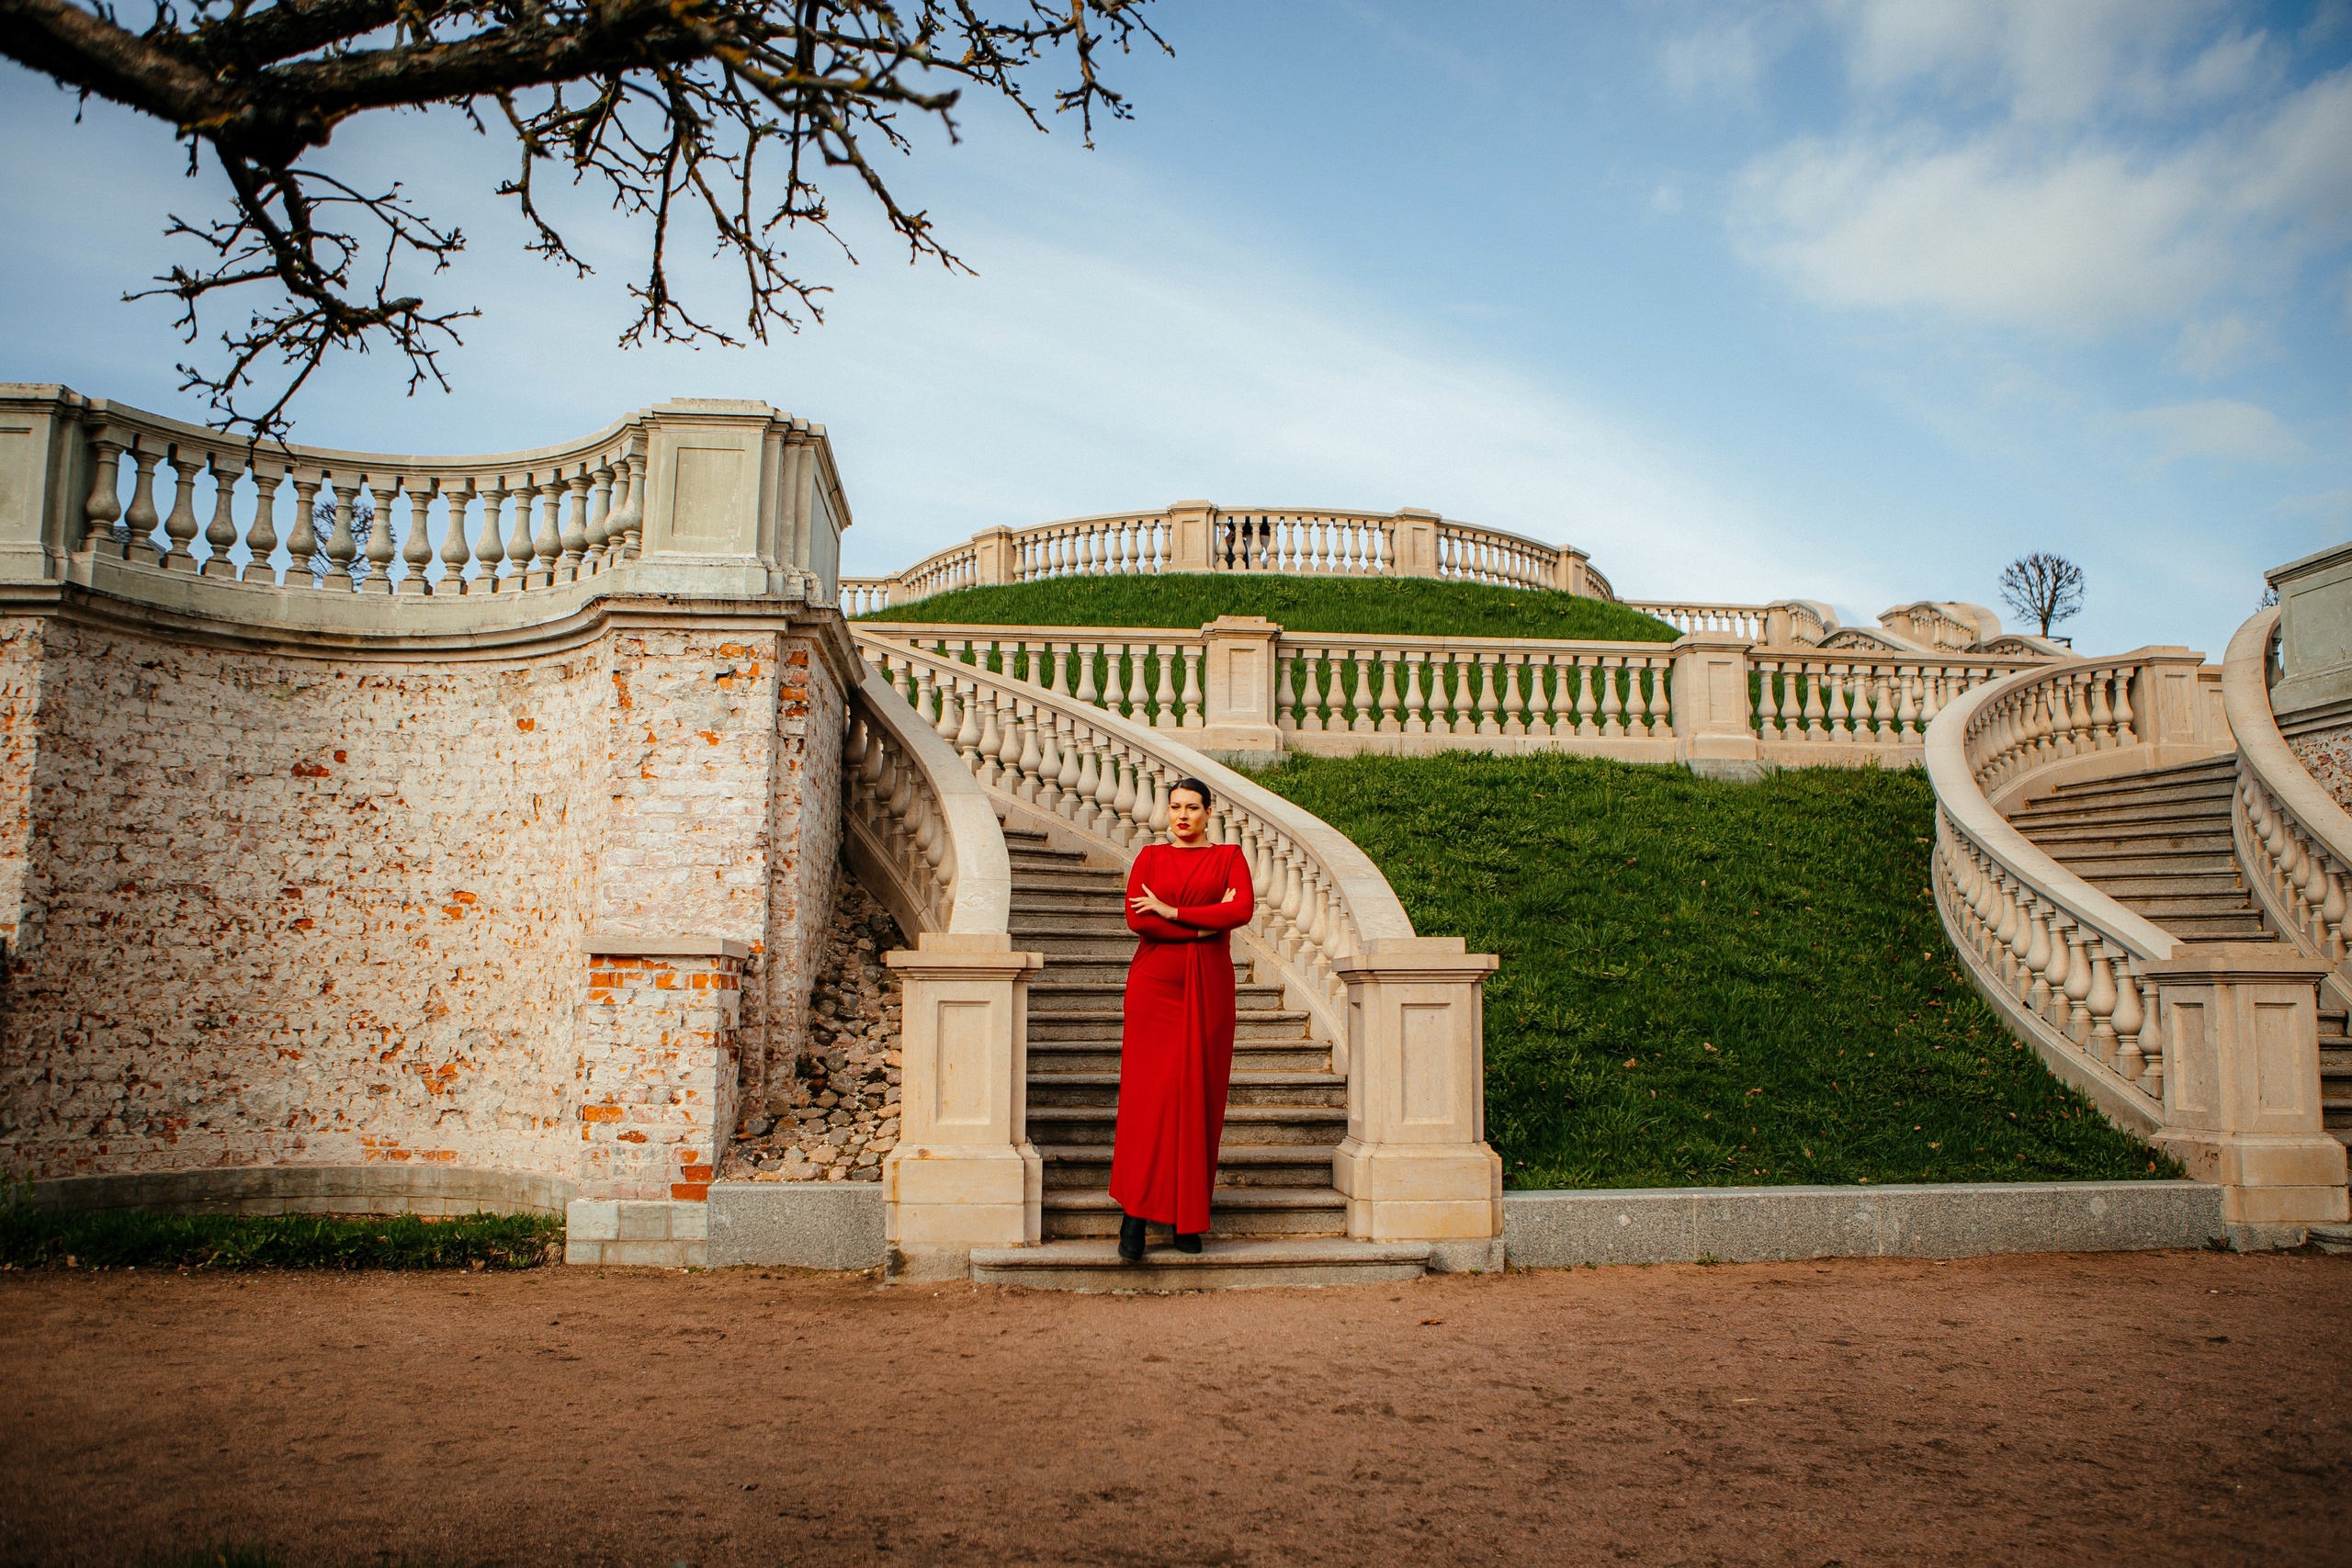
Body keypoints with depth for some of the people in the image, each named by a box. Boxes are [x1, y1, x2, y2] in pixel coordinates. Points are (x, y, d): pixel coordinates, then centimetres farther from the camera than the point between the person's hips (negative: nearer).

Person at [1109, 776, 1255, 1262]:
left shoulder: (1229, 856, 9)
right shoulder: (1150, 856, 9)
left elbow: (1243, 909, -9)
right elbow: (1136, 918, -6)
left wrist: (1170, 911, -10)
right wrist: (1206, 923, -9)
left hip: (1209, 986, 1)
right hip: (1155, 981, -1)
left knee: (1199, 1094, 0)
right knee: (1150, 1091, -7)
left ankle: (1187, 1217, 8)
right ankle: (1134, 1213, -4)